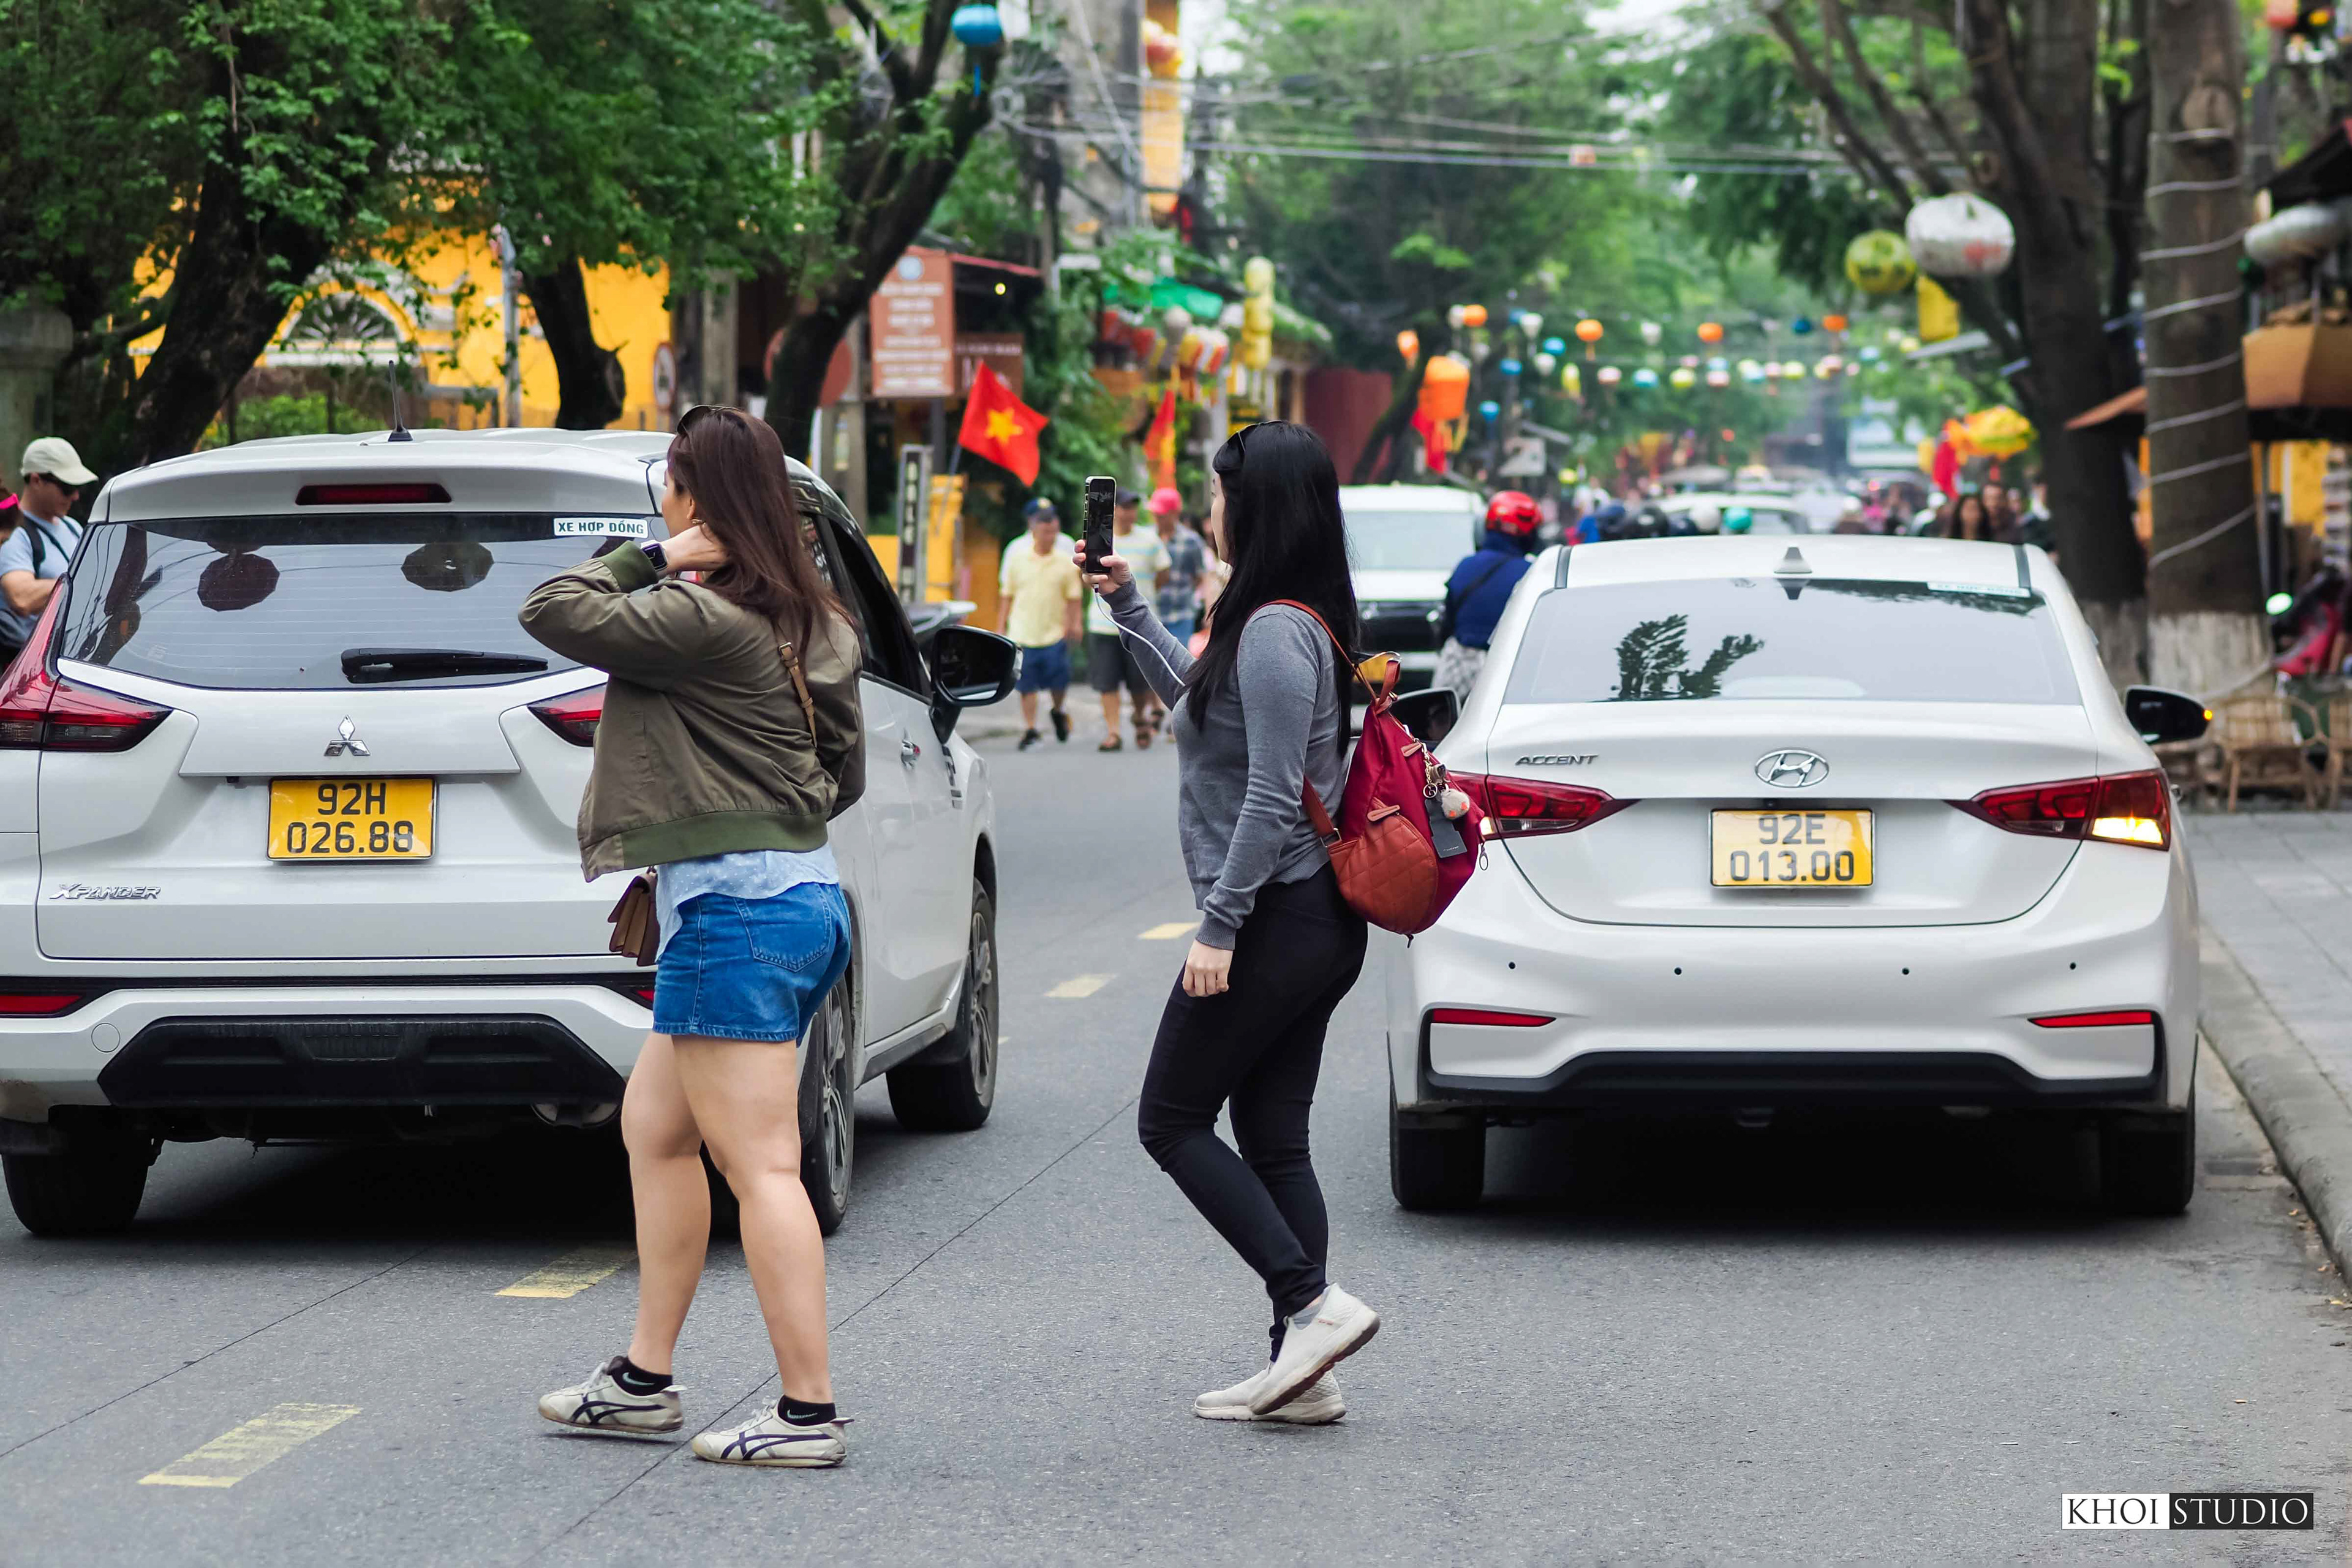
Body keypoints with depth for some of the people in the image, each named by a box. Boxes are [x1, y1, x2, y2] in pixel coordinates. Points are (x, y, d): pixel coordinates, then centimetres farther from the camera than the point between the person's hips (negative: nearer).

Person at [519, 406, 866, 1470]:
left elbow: (550, 611, -14)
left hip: (735, 912, -10)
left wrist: (656, 558, -7)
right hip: (805, 893, 10)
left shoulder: (702, 620, -16)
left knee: (760, 1166, -8)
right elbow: (845, 774, 20)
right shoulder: (810, 624, 13)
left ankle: (808, 1413, -8)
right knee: (654, 1129, 19)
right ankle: (644, 1382, 25)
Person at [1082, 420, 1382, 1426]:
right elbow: (1199, 702, 32)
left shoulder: (1275, 632, -17)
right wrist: (1126, 605, 31)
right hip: (1319, 926, 9)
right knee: (1271, 1140, 9)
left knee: (1173, 1122, 1)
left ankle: (1314, 1305, -8)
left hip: (1274, 923, -9)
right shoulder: (1294, 624, 13)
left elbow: (1272, 797, -22)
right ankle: (1302, 1365, 8)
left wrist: (1218, 926, -20)